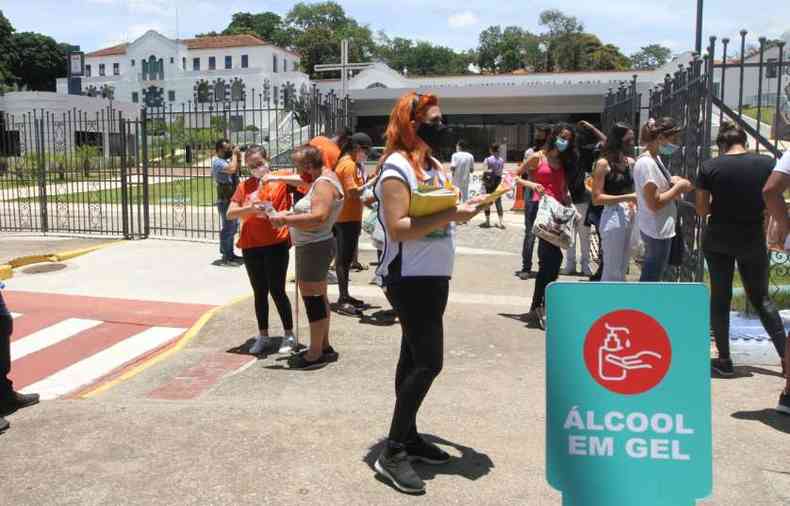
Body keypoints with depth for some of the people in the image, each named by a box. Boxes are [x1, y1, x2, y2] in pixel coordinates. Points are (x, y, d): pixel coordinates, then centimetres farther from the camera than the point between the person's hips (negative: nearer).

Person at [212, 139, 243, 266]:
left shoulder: (227, 160, 14)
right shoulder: (218, 162, -14)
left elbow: (238, 169, 21)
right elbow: (232, 169, -30)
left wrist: (238, 157, 8)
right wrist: (234, 154, -16)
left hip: (232, 199, 10)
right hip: (225, 200, -10)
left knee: (233, 227, 15)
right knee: (227, 228, -9)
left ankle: (230, 254, 24)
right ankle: (226, 257, -7)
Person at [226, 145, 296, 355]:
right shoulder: (245, 186, 8)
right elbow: (230, 213, 0)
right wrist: (250, 208, -18)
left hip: (276, 244, -4)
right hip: (250, 246, 4)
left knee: (277, 291, 0)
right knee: (259, 292, 12)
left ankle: (289, 335, 14)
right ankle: (263, 336, 24)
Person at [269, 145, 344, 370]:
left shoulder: (324, 184, -18)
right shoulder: (324, 175, 11)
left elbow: (318, 218, -29)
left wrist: (285, 220, -25)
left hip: (314, 248, -10)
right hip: (315, 246, 10)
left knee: (312, 298, -5)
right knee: (318, 297, 16)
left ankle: (315, 354, 3)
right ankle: (323, 347, 27)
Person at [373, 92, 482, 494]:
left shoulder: (433, 164, 13)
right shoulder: (397, 167, -16)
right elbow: (398, 228, -24)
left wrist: (463, 210, 3)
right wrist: (450, 215, -24)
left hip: (434, 276, 10)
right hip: (409, 278, -9)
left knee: (415, 357, 14)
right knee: (428, 362, -12)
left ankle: (408, 435, 25)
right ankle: (392, 453, -4)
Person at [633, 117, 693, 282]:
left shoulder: (656, 158, 8)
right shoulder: (646, 163, -22)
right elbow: (654, 203, -25)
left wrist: (672, 182, 1)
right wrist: (678, 188, -15)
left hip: (660, 229, 10)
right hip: (656, 231, -10)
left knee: (650, 277, 19)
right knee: (650, 279, 1)